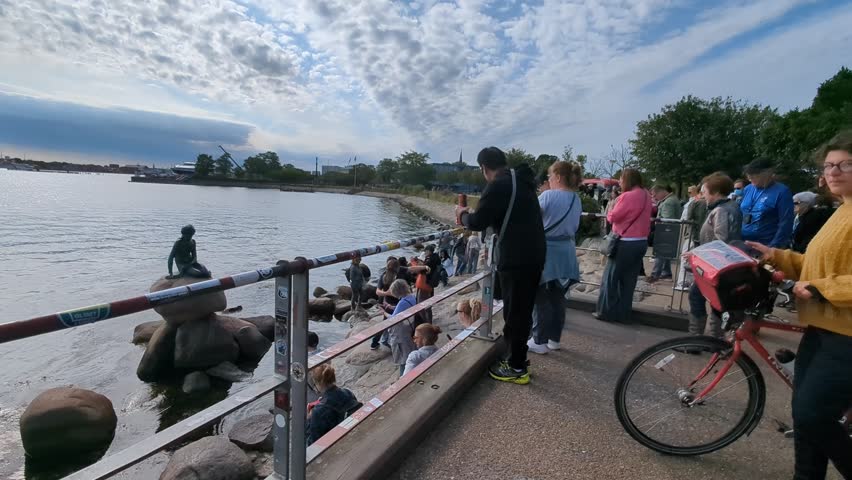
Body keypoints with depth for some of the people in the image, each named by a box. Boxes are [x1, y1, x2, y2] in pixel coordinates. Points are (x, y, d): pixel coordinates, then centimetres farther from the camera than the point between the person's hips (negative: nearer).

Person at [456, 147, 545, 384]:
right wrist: (474, 214, 26)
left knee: (514, 313, 3)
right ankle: (517, 358, 31)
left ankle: (517, 369, 15)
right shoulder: (521, 181, 14)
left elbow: (477, 223, -16)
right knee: (523, 310, 18)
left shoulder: (498, 185, -15)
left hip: (516, 259, -9)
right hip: (533, 255, 9)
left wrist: (463, 214, 5)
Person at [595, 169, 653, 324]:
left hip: (626, 243, -8)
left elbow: (613, 217, -13)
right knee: (628, 280, 12)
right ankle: (623, 314, 17)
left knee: (610, 278, 3)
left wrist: (609, 214, 8)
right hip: (641, 242, 8)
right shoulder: (646, 195, 8)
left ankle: (606, 312, 8)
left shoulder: (627, 196, -17)